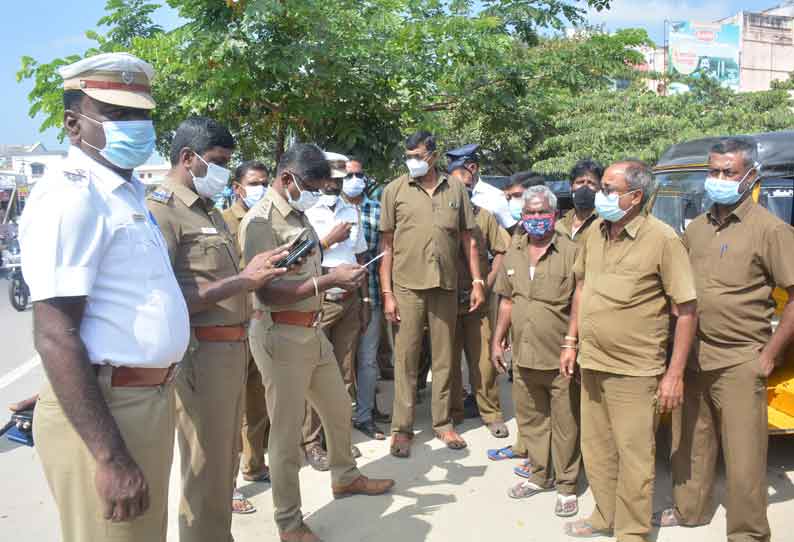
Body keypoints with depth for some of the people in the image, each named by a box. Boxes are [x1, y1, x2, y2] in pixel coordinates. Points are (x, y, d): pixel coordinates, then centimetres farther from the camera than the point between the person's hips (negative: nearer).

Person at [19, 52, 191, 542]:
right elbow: (55, 336, -22)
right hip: (103, 410, -9)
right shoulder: (70, 195, -16)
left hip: (151, 400, 9)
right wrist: (110, 457, -25)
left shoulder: (129, 193, 13)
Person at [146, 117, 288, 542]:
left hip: (232, 348, 9)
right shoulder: (160, 209, -12)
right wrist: (242, 281, -24)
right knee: (206, 471, 3)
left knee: (226, 463, 19)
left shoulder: (209, 210, 17)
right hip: (200, 354, -9)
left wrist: (259, 275, 12)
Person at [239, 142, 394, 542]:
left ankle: (345, 477, 47)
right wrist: (330, 279, -25)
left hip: (311, 331, 9)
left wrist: (339, 277, 3)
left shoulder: (298, 215, 10)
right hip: (280, 336, -9)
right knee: (287, 432, 4)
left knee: (339, 409, 23)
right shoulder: (260, 222, -18)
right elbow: (268, 294, -24)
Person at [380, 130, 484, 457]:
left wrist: (477, 281, 4)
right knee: (405, 359, 3)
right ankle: (402, 428, 14)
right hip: (407, 286, -2)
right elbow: (386, 244, 0)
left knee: (444, 358, 11)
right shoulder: (395, 190, 1)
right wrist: (386, 293, -5)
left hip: (446, 286, 2)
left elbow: (468, 239, 11)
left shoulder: (455, 190, 7)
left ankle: (443, 422, 25)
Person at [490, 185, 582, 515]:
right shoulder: (513, 253, 8)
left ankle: (566, 485, 22)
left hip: (560, 358, -5)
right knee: (530, 420, 17)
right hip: (523, 355, 5)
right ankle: (539, 475, 35)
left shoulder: (570, 252, -9)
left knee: (565, 424, 6)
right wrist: (498, 340, 13)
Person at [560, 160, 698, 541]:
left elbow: (686, 310, -13)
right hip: (591, 365, 6)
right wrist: (570, 342, 13)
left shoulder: (662, 239, -15)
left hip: (634, 371, -6)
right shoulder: (595, 231, 3)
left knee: (634, 456, 5)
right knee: (596, 450, 19)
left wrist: (675, 374, -14)